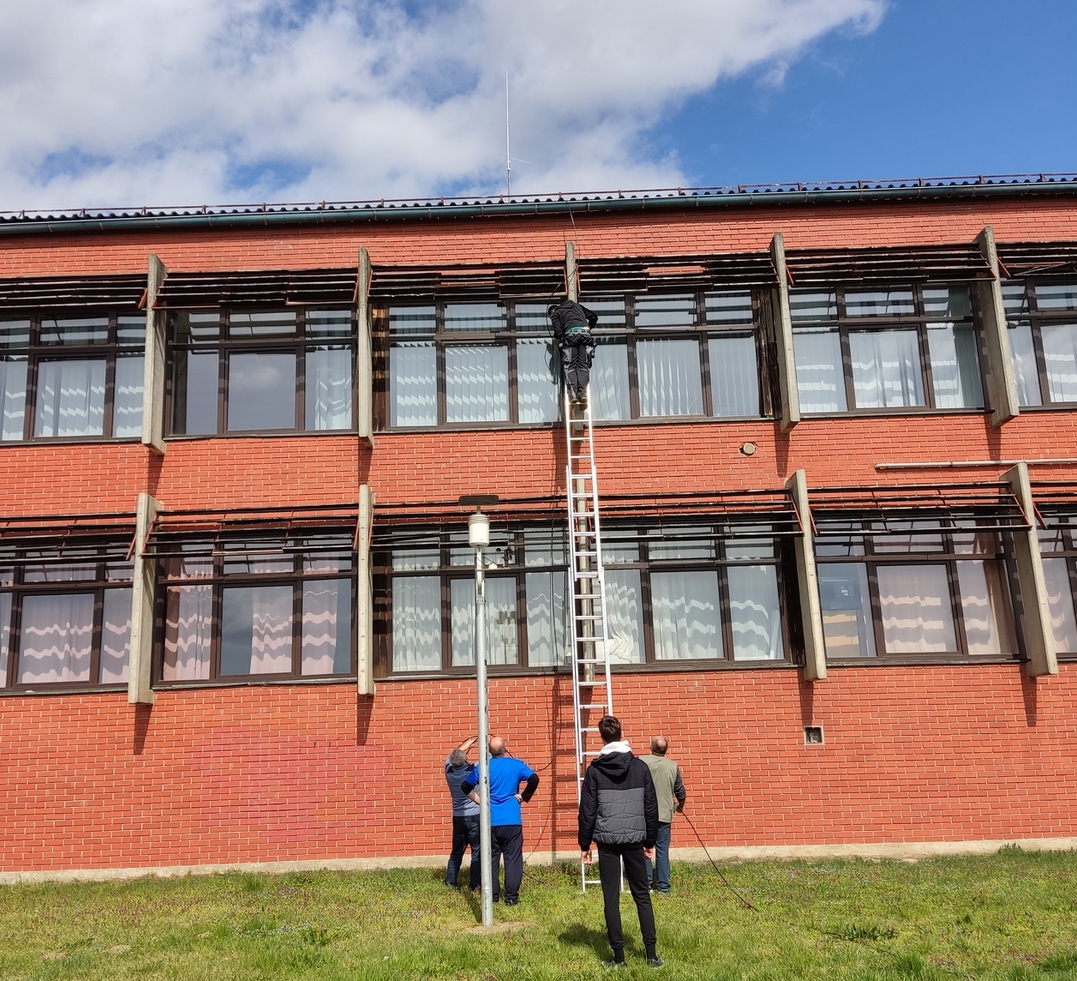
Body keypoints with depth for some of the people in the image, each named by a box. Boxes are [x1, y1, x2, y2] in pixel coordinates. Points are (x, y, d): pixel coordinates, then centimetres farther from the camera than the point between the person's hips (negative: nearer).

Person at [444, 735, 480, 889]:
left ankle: (450, 882, 17)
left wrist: (467, 744, 28)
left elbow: (453, 756, 17)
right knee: (477, 851, 2)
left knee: (456, 851, 15)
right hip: (475, 816, -5)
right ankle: (475, 884, 1)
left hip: (458, 817, 5)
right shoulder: (474, 771, -15)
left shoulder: (449, 771, -3)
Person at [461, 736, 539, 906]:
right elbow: (534, 779, -15)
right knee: (512, 859, 3)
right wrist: (523, 797, -4)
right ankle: (511, 897, 1)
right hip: (512, 821, -2)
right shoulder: (516, 764, -2)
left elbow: (465, 786, 8)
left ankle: (492, 895, 15)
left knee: (491, 859, 12)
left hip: (490, 822, 2)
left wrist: (479, 799, 12)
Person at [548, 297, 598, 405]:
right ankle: (582, 392, -16)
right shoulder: (577, 305, 32)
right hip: (585, 333, 3)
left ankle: (573, 393, -16)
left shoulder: (555, 313, 19)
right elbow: (594, 316, 29)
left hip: (571, 334, -3)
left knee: (569, 365, 1)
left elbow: (558, 332, 4)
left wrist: (559, 341, 24)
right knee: (583, 365, 2)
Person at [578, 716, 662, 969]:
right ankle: (651, 953, 7)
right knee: (642, 895, 10)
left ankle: (618, 956, 6)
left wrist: (584, 844, 6)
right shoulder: (640, 766, 3)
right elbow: (651, 807, 5)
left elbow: (587, 811, -2)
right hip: (635, 838, 2)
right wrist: (650, 841, 14)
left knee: (611, 898, 4)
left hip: (607, 840, -2)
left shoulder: (595, 770, -2)